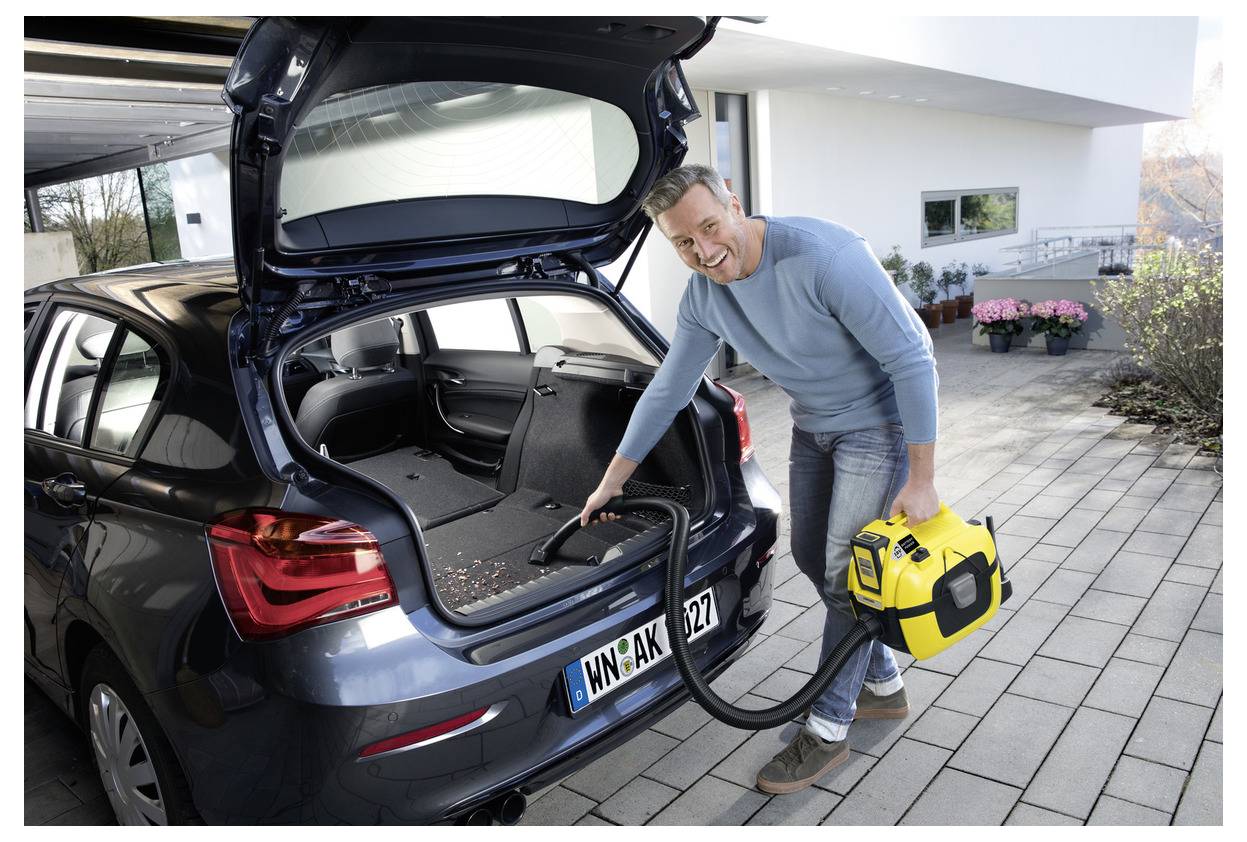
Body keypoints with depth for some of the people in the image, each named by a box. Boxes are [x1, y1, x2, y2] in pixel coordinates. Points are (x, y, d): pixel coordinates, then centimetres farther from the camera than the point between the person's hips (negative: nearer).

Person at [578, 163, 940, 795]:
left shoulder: (823, 256, -32)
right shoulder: (703, 298, -9)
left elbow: (912, 359, -27)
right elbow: (666, 392, 2)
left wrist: (921, 479, -25)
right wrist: (612, 480, 8)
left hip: (880, 420, -7)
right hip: (814, 426, 8)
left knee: (846, 572, -2)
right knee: (811, 555, 16)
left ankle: (828, 729, 16)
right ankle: (882, 684, 36)